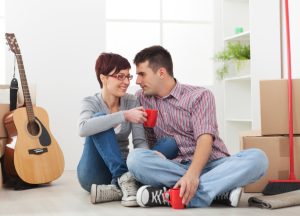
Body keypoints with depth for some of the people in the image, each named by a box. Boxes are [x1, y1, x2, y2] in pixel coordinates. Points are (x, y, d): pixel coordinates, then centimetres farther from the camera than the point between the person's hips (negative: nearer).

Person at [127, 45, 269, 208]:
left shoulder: (199, 95, 2)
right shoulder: (142, 98, 13)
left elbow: (205, 139, -12)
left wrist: (192, 174, -32)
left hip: (212, 165, 0)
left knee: (257, 158, -27)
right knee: (135, 157, -28)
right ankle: (221, 190, -30)